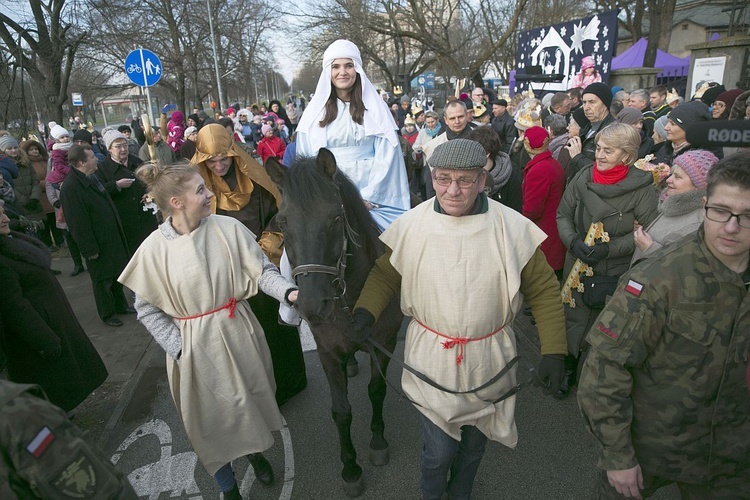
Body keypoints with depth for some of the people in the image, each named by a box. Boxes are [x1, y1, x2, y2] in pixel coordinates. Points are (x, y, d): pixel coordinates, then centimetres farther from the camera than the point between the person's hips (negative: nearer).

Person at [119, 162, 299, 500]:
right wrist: (179, 349, -12)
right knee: (212, 414, 16)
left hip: (239, 332, 2)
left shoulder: (229, 228, -12)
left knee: (251, 399, 21)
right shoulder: (154, 249, -13)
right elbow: (147, 309, -6)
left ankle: (256, 452, 55)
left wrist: (287, 291, -29)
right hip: (195, 345, -1)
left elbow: (263, 270, -10)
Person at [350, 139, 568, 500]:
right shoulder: (410, 225, -13)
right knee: (439, 450, 10)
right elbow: (385, 273, 0)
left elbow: (543, 289, -4)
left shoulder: (513, 228, -14)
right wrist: (364, 312, -16)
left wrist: (553, 351, -7)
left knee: (474, 443, 24)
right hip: (431, 360, -1)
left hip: (488, 362, 2)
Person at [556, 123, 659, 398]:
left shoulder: (642, 185, -13)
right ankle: (568, 368, 34)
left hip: (617, 272, -2)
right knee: (573, 318, 13)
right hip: (578, 264, 2)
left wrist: (609, 248, -20)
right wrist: (573, 241, -14)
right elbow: (563, 215, 3)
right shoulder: (583, 177, -6)